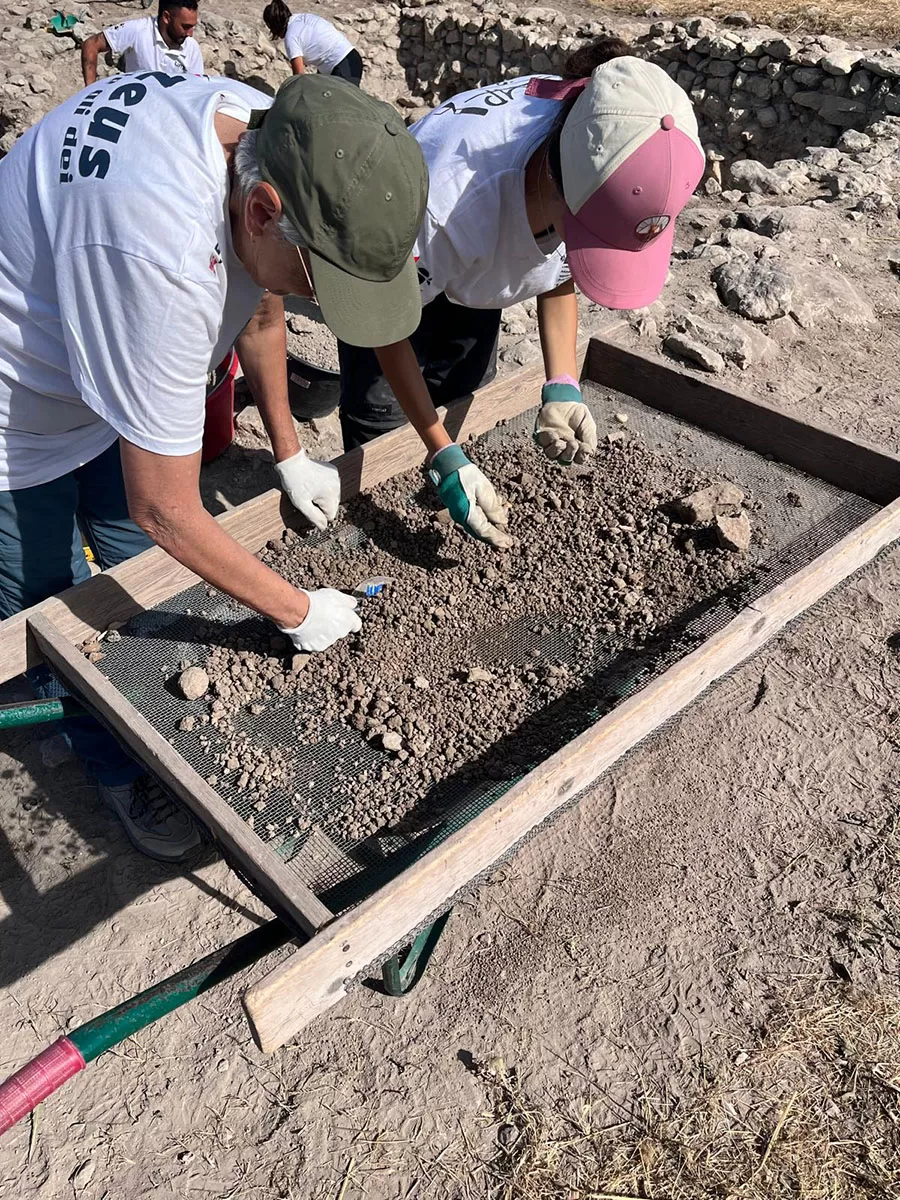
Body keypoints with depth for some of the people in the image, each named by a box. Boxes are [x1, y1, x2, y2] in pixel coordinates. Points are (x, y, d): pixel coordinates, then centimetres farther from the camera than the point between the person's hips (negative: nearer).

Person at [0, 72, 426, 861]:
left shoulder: (268, 137, -17)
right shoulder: (159, 256, -43)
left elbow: (259, 313, 4)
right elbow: (165, 510, -33)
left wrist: (290, 454, 9)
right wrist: (297, 612, -20)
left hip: (109, 381, 7)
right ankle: (123, 773, 33)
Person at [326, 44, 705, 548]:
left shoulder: (605, 172, -30)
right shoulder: (447, 198, -46)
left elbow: (559, 279, -9)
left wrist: (562, 386, -24)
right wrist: (446, 458, -33)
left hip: (475, 280, 4)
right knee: (380, 417, -1)